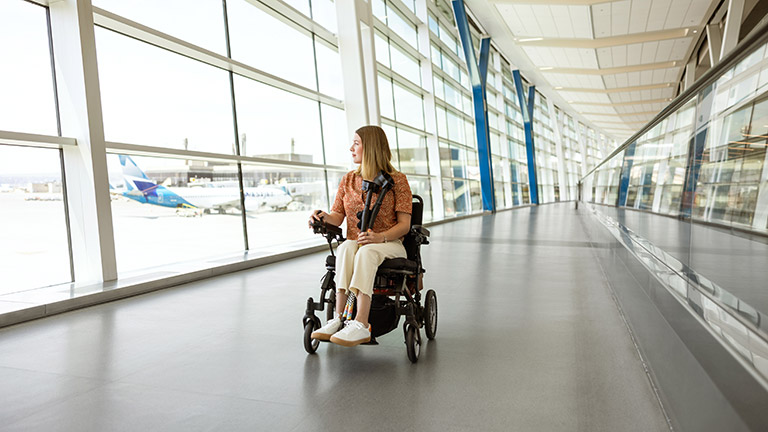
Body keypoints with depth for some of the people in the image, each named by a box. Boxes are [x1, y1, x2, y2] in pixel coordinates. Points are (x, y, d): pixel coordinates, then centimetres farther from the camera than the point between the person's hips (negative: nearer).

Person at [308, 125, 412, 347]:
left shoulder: (397, 180, 1)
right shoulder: (348, 179, 15)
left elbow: (404, 224, -5)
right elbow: (338, 217, 10)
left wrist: (381, 237, -24)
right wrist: (324, 217, -14)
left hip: (389, 245, -3)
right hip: (355, 242, 3)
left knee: (365, 252, -37)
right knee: (345, 248, -33)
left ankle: (360, 325, -45)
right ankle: (339, 319, -39)